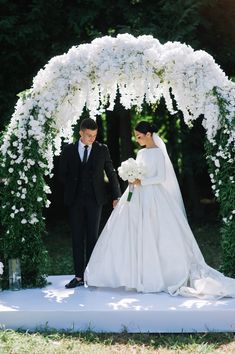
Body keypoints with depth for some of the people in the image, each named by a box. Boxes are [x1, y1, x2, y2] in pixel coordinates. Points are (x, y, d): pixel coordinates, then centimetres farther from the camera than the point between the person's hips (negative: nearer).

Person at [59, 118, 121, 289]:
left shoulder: (102, 150, 3)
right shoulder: (69, 150, 5)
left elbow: (111, 173, 3)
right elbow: (62, 174, 10)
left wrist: (116, 196, -4)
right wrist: (72, 189, 3)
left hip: (94, 199, -1)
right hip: (75, 199, 1)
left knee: (92, 237, 2)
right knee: (77, 237, 1)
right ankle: (79, 276, 3)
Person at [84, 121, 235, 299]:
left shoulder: (158, 153, -7)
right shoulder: (141, 153, 15)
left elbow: (161, 178, -13)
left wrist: (141, 182, -18)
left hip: (153, 198, -8)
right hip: (138, 198, 8)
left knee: (152, 236, -6)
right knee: (132, 235, 2)